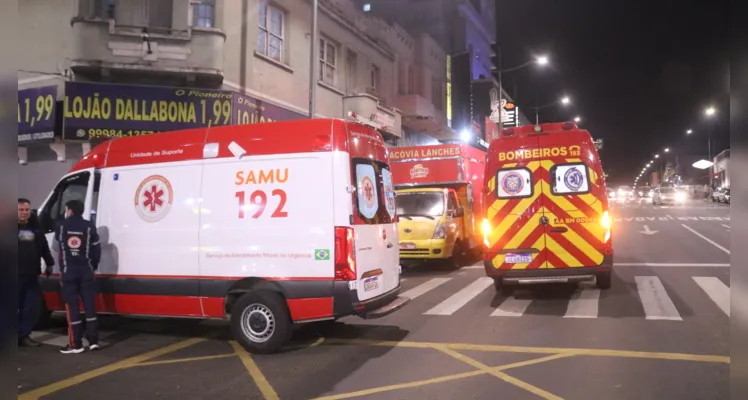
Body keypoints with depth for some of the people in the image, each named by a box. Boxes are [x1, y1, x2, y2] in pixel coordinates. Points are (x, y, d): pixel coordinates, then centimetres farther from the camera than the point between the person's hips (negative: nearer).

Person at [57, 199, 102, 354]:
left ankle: (76, 344, 1)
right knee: (90, 305, 6)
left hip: (68, 272, -1)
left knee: (72, 307, 1)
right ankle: (93, 341, 6)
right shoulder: (89, 227, -1)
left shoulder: (62, 226, 1)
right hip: (86, 271, 1)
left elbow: (59, 246, 10)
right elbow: (97, 249, 1)